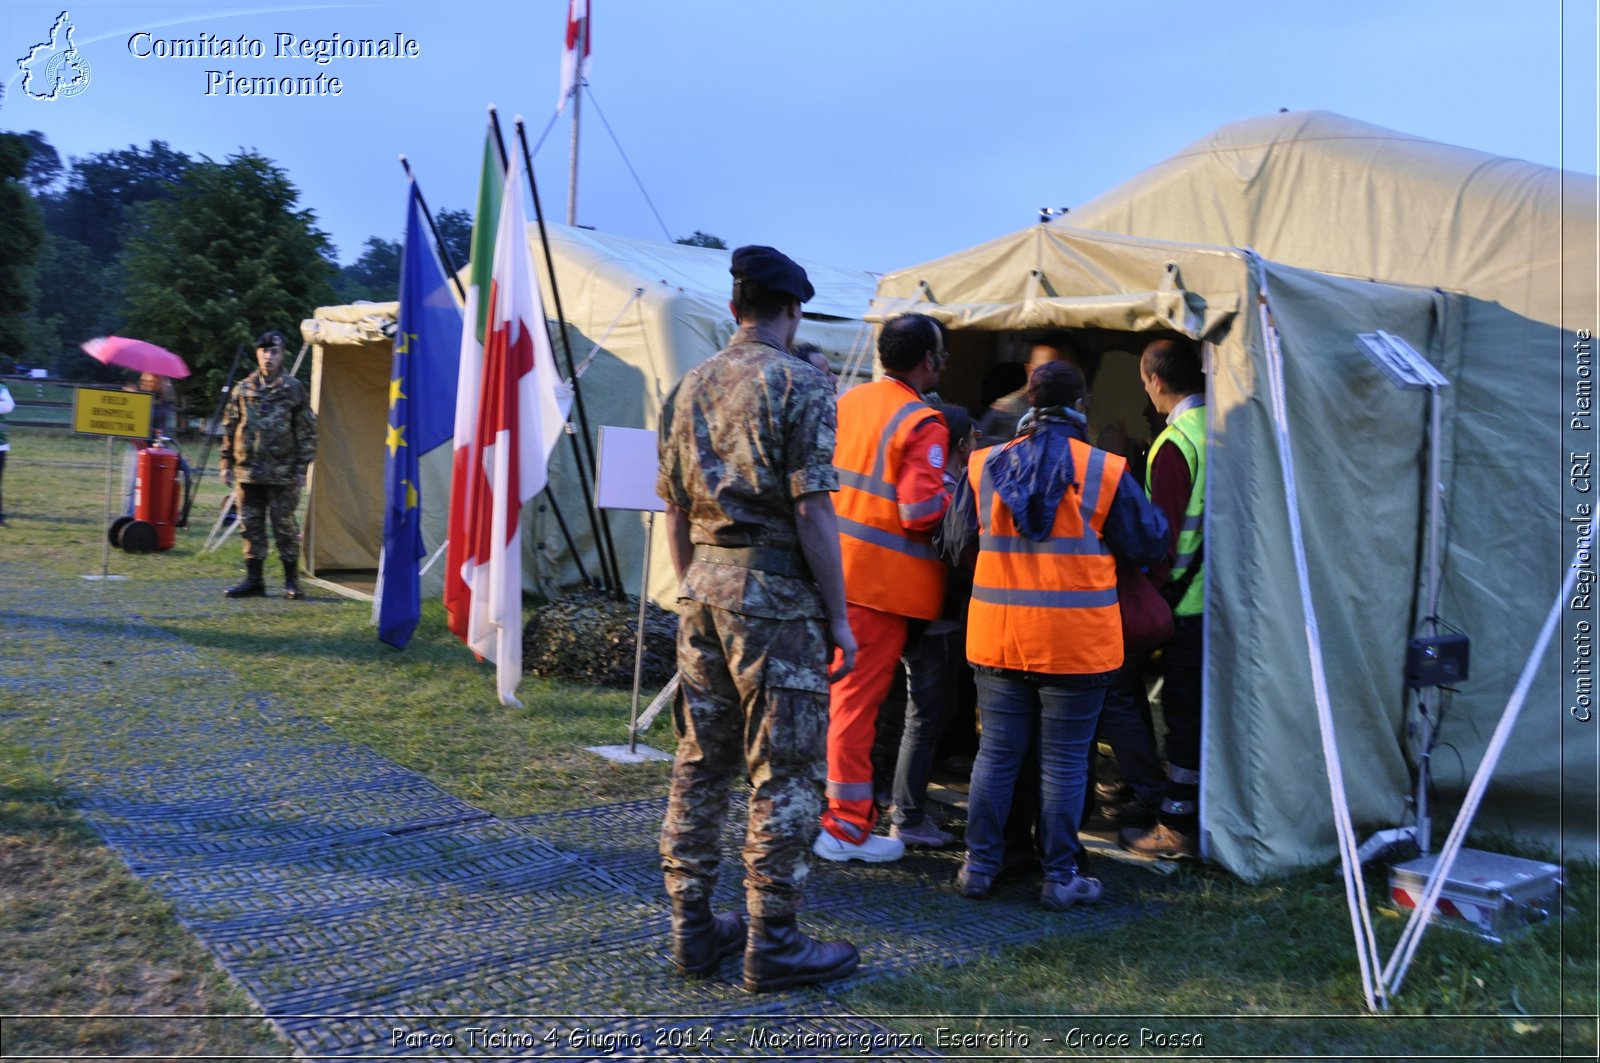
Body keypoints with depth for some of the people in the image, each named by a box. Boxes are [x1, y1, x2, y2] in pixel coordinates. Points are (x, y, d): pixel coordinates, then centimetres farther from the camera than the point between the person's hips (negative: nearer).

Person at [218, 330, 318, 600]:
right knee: (251, 526, 8)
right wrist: (225, 463, 9)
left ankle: (291, 580, 11)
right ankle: (253, 579, 16)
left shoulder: (294, 389, 0)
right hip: (247, 472, 3)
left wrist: (301, 467, -4)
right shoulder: (243, 388, 9)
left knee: (285, 527, 1)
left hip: (282, 474, -3)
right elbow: (229, 427, 13)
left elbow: (307, 431, 0)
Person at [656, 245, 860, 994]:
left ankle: (693, 930, 21)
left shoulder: (689, 387, 12)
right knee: (785, 772, 2)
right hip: (775, 593, -7)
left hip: (702, 586, 7)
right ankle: (772, 945, 9)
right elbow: (812, 512, -14)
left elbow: (676, 510, 15)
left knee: (699, 763, 13)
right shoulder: (800, 384, -8)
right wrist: (837, 617, -8)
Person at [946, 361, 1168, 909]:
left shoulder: (985, 466, 2)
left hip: (997, 638, 3)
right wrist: (1155, 516, 23)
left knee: (995, 754, 13)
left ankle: (979, 865, 20)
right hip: (1076, 642, -3)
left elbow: (958, 543, 10)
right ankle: (1060, 877, 15)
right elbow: (1147, 543, 2)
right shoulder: (1105, 472, -7)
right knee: (1065, 761, 7)